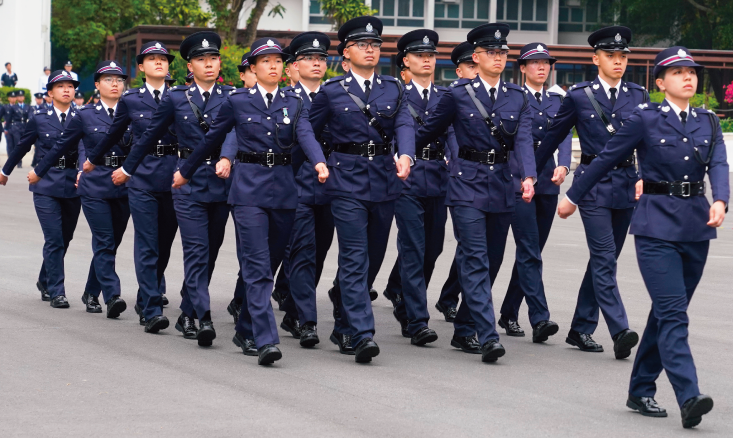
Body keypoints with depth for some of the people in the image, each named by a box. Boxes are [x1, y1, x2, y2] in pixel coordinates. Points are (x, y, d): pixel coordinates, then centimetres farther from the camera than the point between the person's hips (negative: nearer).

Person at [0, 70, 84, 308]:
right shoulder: (39, 119, 2)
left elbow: (84, 147, -13)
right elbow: (22, 146, 15)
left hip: (72, 186, 2)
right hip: (46, 186, -2)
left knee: (65, 238, 12)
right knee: (54, 239, -10)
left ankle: (45, 281, 34)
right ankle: (56, 292, -5)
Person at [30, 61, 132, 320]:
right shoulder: (85, 116, 2)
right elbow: (61, 146, 12)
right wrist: (39, 172, 19)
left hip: (124, 186, 3)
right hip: (95, 187, -3)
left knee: (111, 243, 9)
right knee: (104, 243, -12)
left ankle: (91, 293, 25)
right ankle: (112, 296, -16)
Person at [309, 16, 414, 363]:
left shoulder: (393, 89, 9)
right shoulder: (331, 92, 2)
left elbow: (404, 125, -5)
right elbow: (308, 131, 9)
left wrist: (405, 155, -23)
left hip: (385, 182, 4)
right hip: (347, 183, -4)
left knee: (373, 257, 11)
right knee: (355, 259, -12)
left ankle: (344, 322, 28)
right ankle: (362, 334, -18)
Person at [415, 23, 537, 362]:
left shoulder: (517, 98, 7)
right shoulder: (458, 95, -1)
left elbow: (523, 140, -5)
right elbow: (429, 131, 9)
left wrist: (528, 176, -21)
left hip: (502, 185, 4)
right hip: (467, 183, -4)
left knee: (491, 261, 9)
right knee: (475, 259, -13)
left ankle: (464, 330, 22)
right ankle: (487, 336, -19)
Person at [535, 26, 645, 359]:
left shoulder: (638, 96, 8)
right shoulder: (579, 96, 0)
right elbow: (553, 137, 9)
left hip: (626, 185, 4)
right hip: (593, 183, -4)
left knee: (603, 260, 10)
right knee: (605, 260, -13)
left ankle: (581, 329, 20)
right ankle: (620, 333, -20)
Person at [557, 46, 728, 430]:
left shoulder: (708, 122, 9)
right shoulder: (645, 119, -4)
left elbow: (718, 165, -6)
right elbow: (606, 159, 4)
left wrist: (720, 202, -26)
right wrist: (573, 198, 11)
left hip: (696, 226, 5)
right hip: (657, 225, -5)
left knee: (666, 313, 12)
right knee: (674, 315, -14)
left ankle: (641, 391, 23)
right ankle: (688, 398, -21)